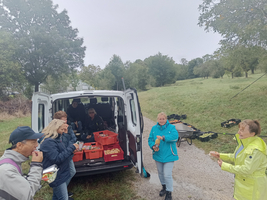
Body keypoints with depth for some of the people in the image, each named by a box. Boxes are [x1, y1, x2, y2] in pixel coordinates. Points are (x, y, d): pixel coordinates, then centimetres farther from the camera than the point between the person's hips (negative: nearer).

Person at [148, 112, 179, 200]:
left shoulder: (171, 127, -10)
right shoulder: (154, 128, 1)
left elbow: (175, 136, -28)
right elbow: (150, 139, 2)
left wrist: (163, 137, -38)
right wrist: (153, 146, -18)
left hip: (169, 156, -4)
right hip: (158, 155, 5)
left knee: (167, 175, -6)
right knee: (160, 173, 21)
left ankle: (169, 192, 15)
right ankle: (164, 187, 45)